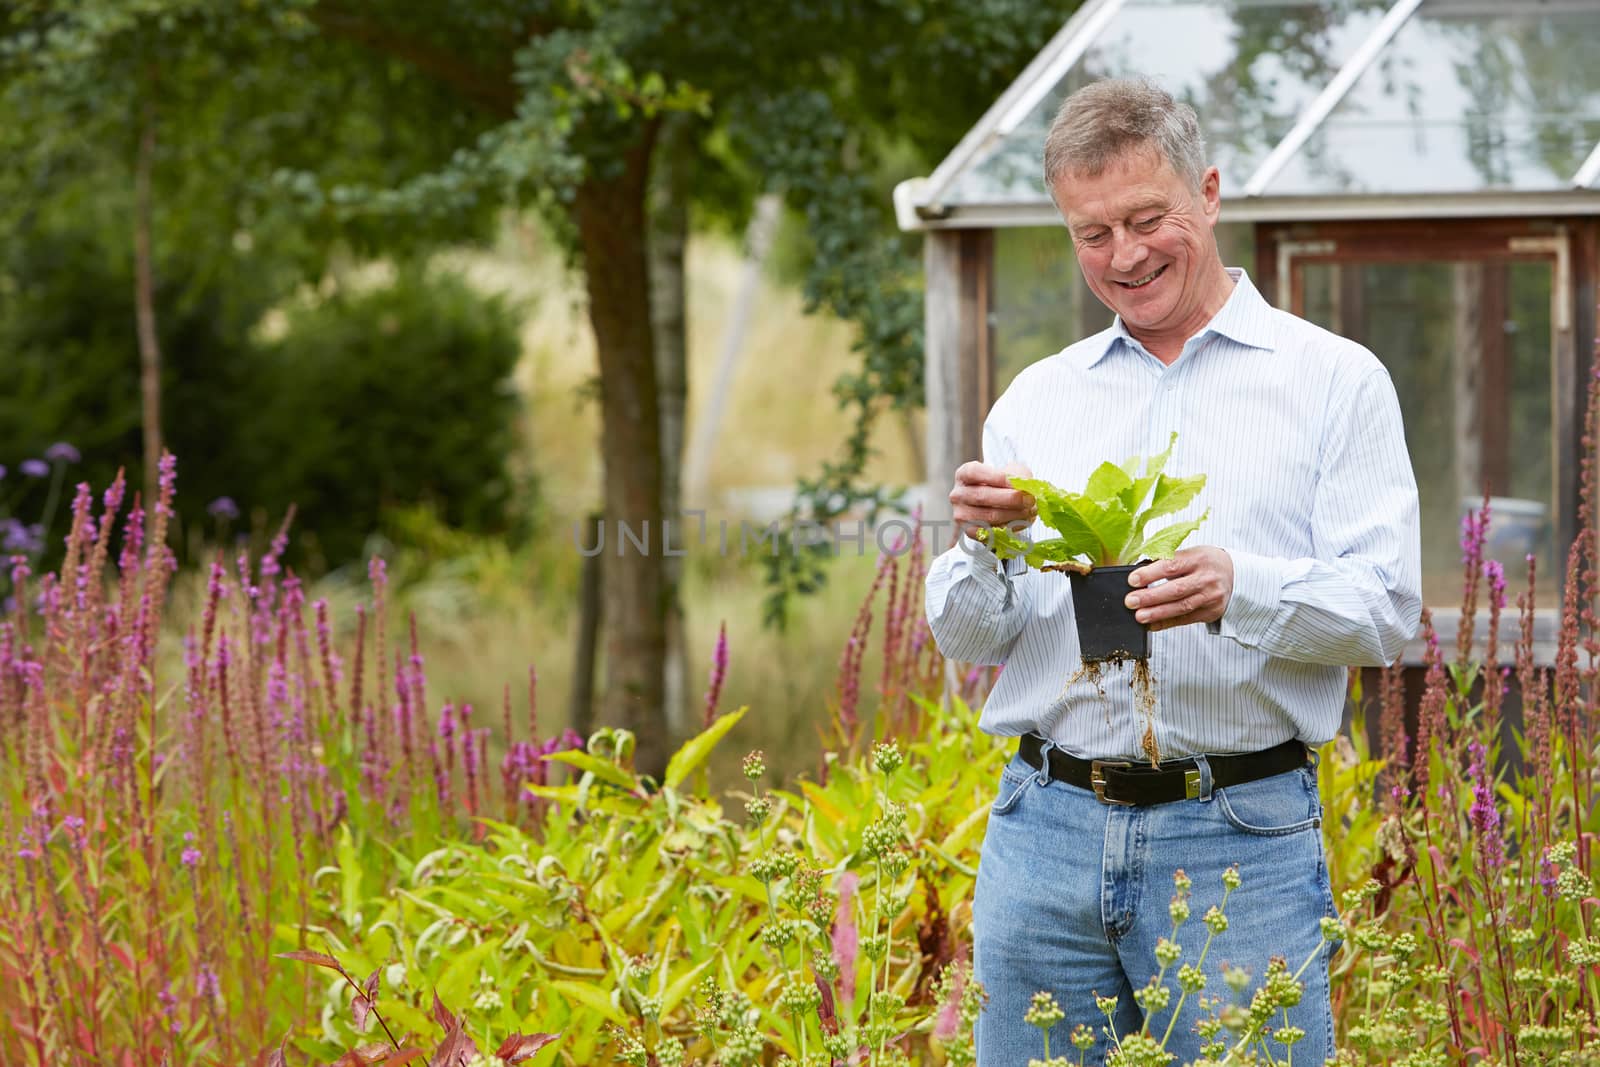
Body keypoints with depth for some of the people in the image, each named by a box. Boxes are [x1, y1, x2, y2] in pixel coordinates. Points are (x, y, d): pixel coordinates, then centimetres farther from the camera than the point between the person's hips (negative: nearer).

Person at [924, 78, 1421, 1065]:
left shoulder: (1335, 381, 4)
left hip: (1242, 843, -3)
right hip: (1045, 832, 4)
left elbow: (1388, 609, -5)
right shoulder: (1038, 399, 14)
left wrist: (1241, 590, -23)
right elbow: (968, 640, 12)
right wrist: (983, 543, -10)